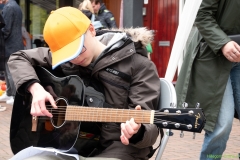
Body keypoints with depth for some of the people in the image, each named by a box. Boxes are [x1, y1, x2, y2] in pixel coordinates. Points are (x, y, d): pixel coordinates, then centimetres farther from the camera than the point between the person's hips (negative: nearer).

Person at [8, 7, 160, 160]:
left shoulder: (139, 66, -7)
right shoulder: (63, 57, 7)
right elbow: (18, 58, 14)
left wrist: (136, 132, -34)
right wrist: (35, 88, -5)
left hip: (118, 146, -4)